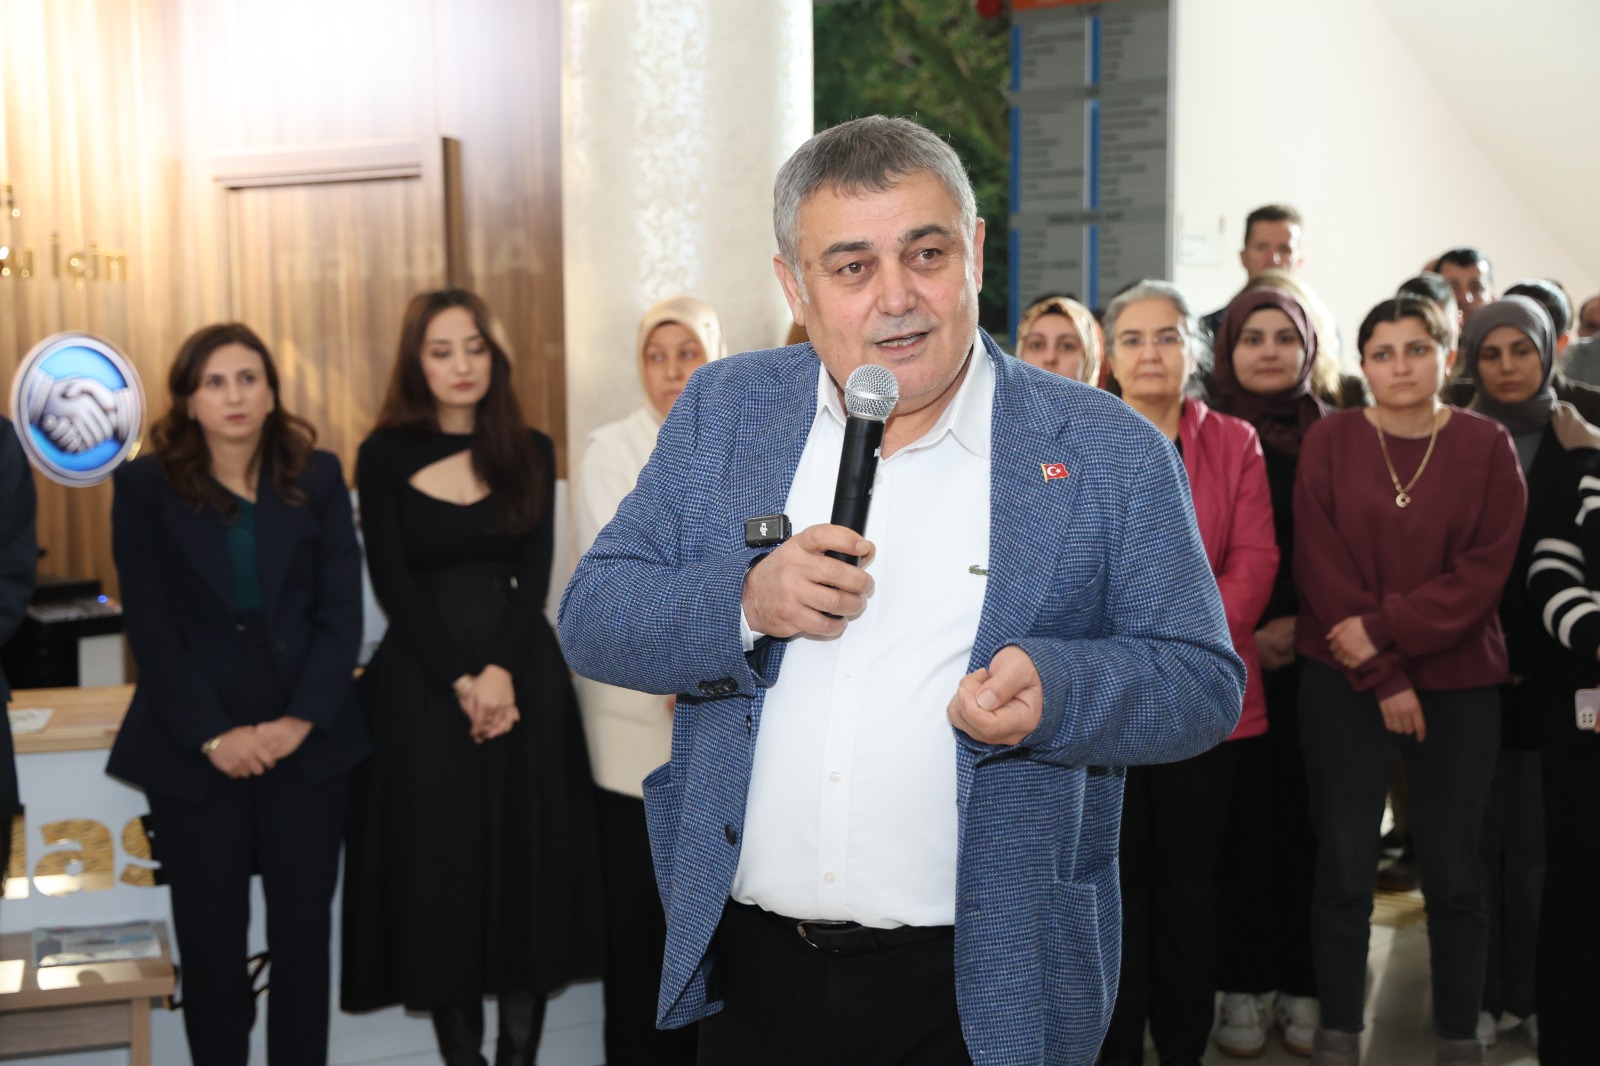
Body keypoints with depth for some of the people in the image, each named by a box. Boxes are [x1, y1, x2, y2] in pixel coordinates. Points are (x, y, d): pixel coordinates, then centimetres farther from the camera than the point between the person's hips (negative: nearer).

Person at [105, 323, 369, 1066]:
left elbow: (342, 610, 1)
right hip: (194, 752, -1)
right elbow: (151, 626, -4)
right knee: (209, 942, 6)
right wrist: (213, 735, -12)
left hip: (306, 742, 1)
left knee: (304, 936, 7)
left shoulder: (318, 478, 5)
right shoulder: (145, 486, 1)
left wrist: (301, 720, -10)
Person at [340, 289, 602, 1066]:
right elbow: (393, 585, -4)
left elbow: (535, 577, 0)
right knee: (438, 867, 2)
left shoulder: (530, 452, 7)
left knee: (527, 864, 4)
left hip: (524, 676, 2)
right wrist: (461, 682, -13)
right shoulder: (384, 457, 1)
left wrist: (502, 672, -14)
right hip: (424, 684, -1)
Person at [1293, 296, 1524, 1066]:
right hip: (1344, 684, 0)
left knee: (1453, 872, 6)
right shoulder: (1330, 440, 1)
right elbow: (1319, 565, -5)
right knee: (1343, 865, 4)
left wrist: (1385, 628, -16)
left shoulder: (1487, 445, 2)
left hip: (1458, 685, 0)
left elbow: (1484, 572, -6)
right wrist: (1381, 679, -10)